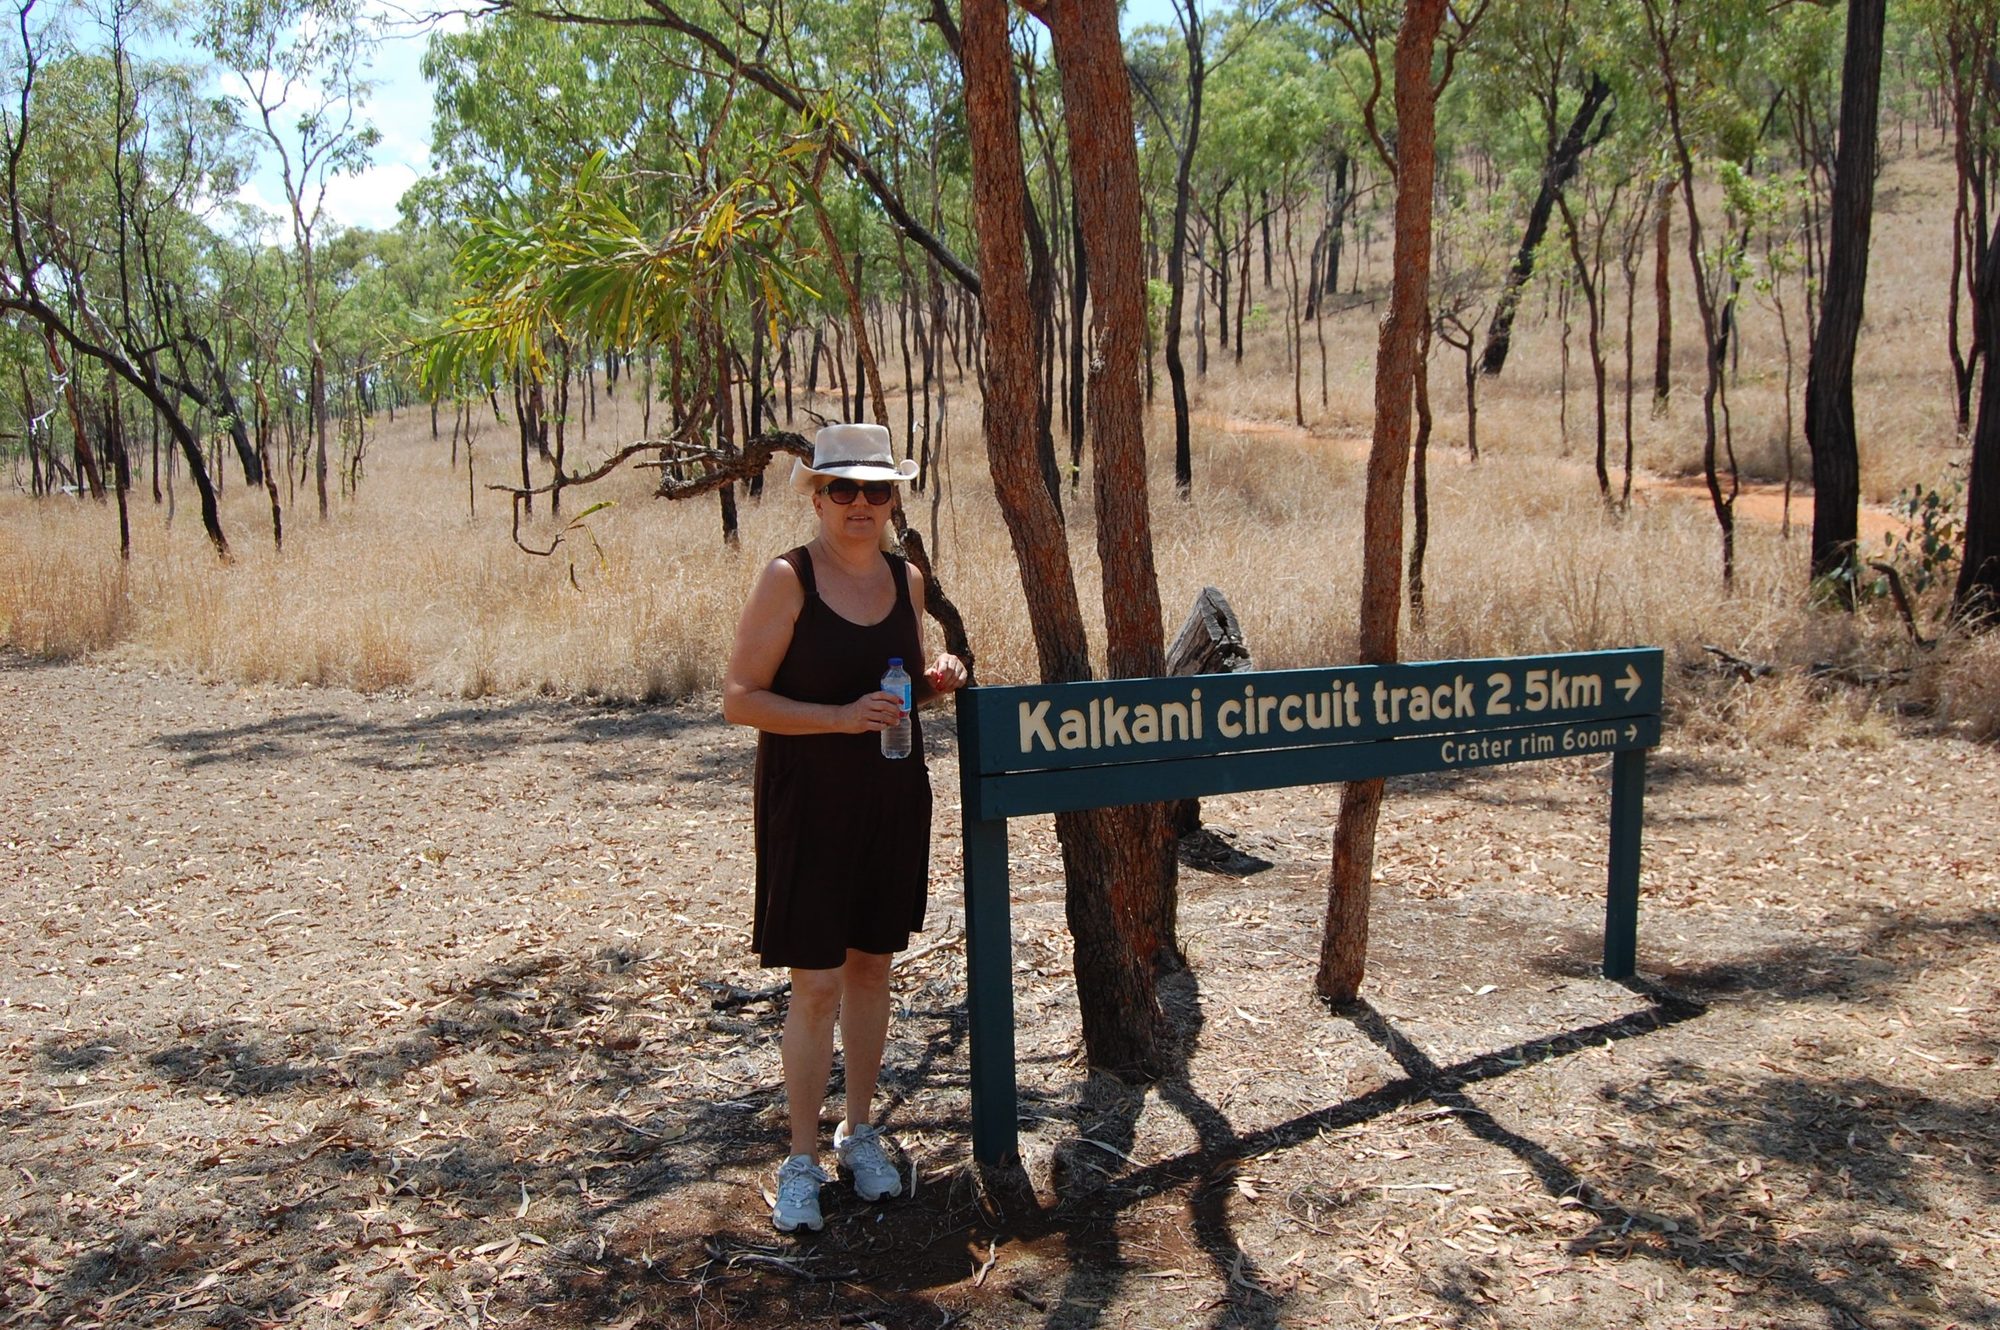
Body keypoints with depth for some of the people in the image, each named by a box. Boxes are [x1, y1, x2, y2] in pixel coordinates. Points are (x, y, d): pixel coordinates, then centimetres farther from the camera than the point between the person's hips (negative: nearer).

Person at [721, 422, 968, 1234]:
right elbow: (740, 699, -13)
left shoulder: (906, 578, 6)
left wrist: (936, 680, -3)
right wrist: (840, 717, -24)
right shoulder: (787, 579, -11)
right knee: (817, 983, -3)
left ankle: (859, 1132, 30)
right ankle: (801, 1161, 13)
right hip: (808, 802, -5)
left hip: (893, 800, 5)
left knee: (872, 968, 14)